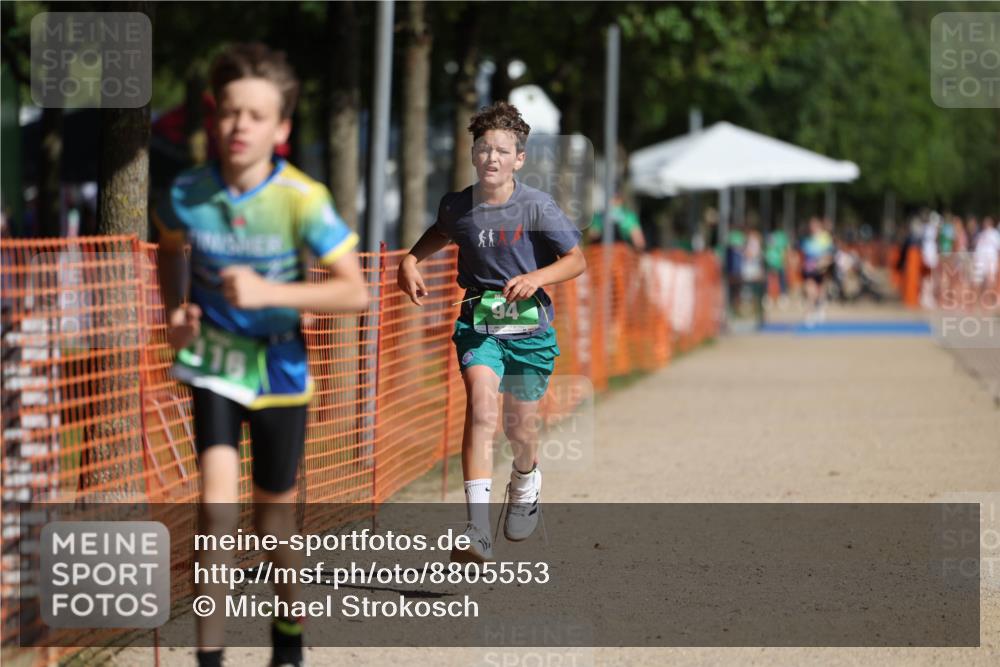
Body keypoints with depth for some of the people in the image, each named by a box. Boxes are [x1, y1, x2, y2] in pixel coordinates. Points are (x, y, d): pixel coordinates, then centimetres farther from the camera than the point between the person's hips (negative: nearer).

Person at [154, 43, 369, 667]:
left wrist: (267, 292, -31)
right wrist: (176, 310, -2)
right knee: (217, 505, -17)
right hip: (215, 361, 1)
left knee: (275, 516, 12)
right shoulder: (189, 192, -11)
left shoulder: (301, 199, -21)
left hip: (280, 367, -1)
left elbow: (356, 291, -22)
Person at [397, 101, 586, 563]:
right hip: (478, 321, 1)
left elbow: (577, 260, -8)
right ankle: (477, 529, -32)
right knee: (480, 405, -22)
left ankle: (525, 479, 50)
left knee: (520, 425, 9)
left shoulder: (537, 207, -11)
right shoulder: (457, 206, -1)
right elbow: (441, 233, 24)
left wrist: (537, 277, -24)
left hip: (529, 325, -1)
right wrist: (411, 261, 7)